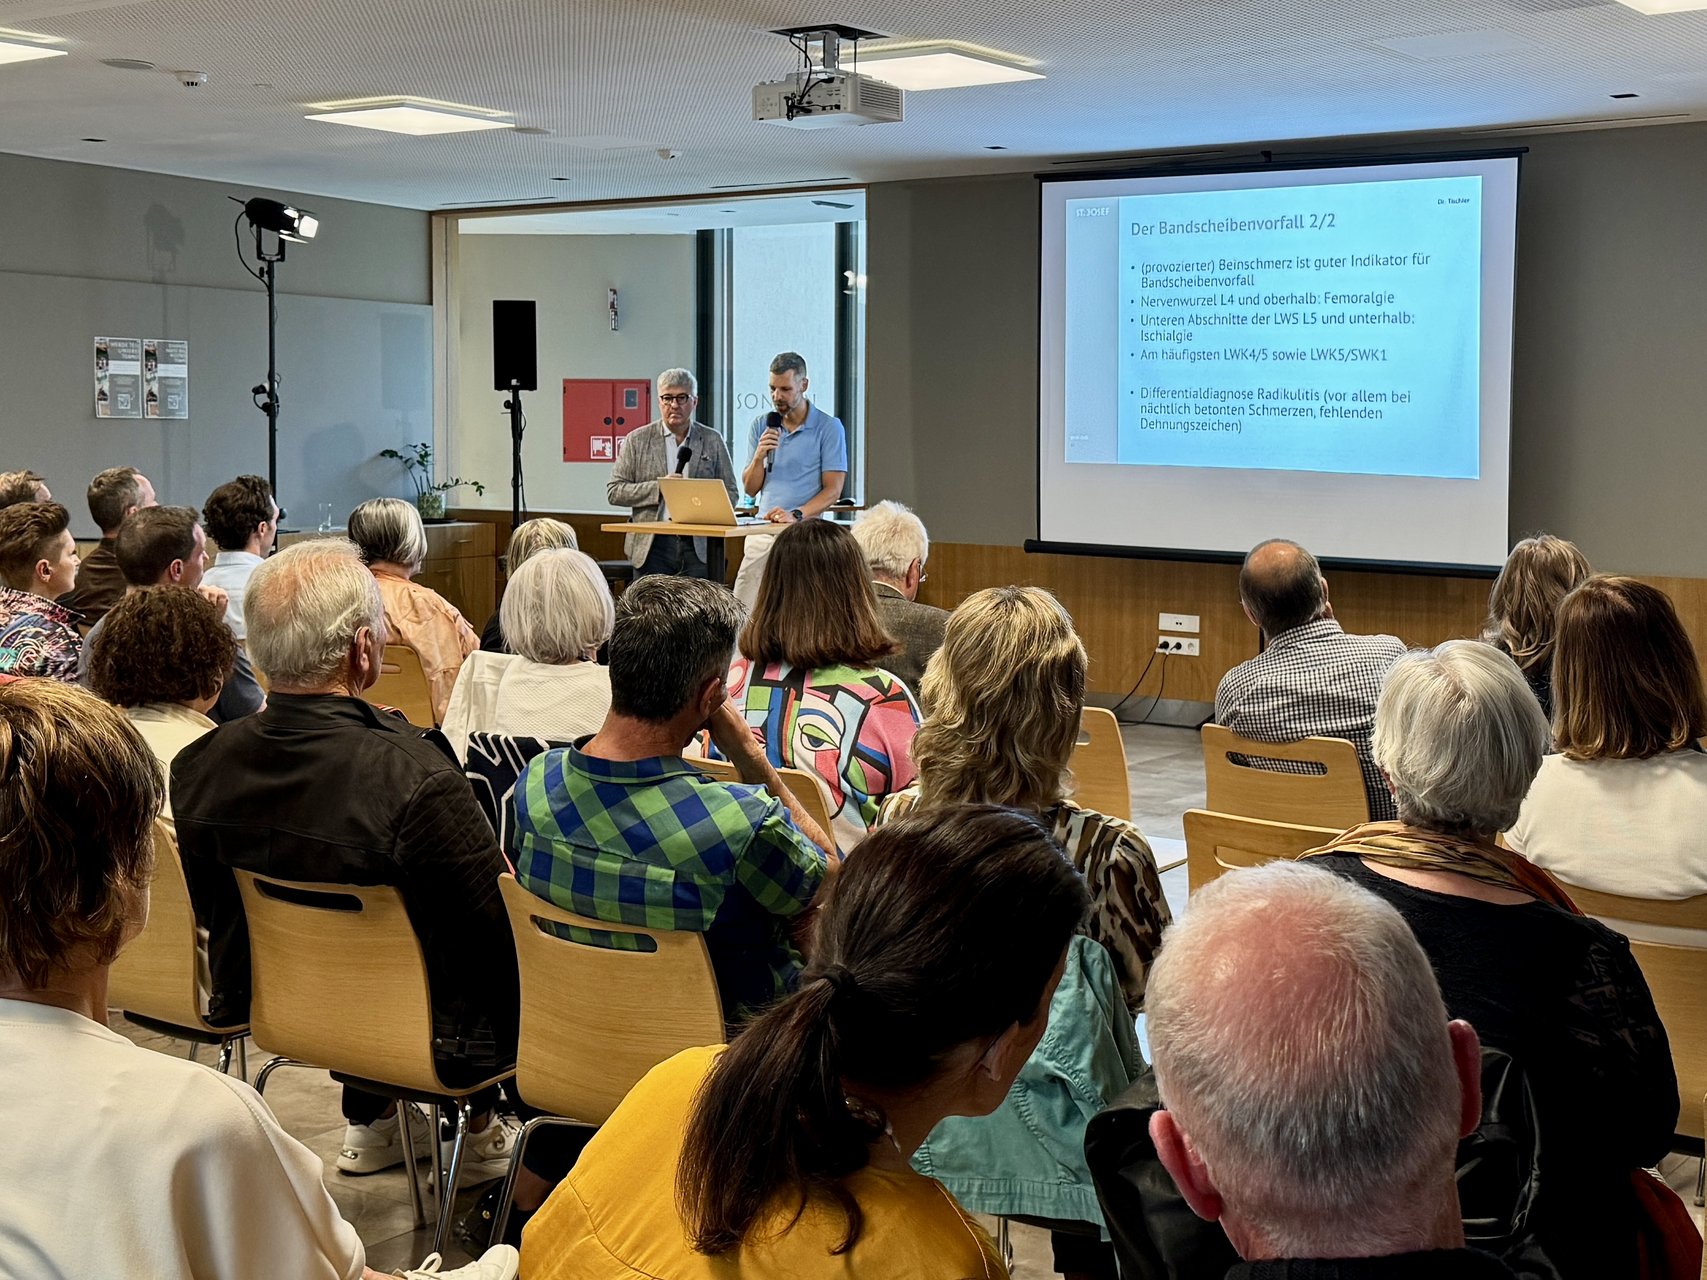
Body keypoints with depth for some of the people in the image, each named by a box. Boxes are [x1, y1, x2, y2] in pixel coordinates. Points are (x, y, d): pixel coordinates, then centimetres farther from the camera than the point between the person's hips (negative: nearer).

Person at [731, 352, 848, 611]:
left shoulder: (829, 428, 0)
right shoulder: (761, 425, 14)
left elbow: (832, 490, -5)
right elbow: (750, 489, 13)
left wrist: (796, 515, -20)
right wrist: (759, 456, -7)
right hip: (762, 531, 4)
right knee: (743, 612, -4)